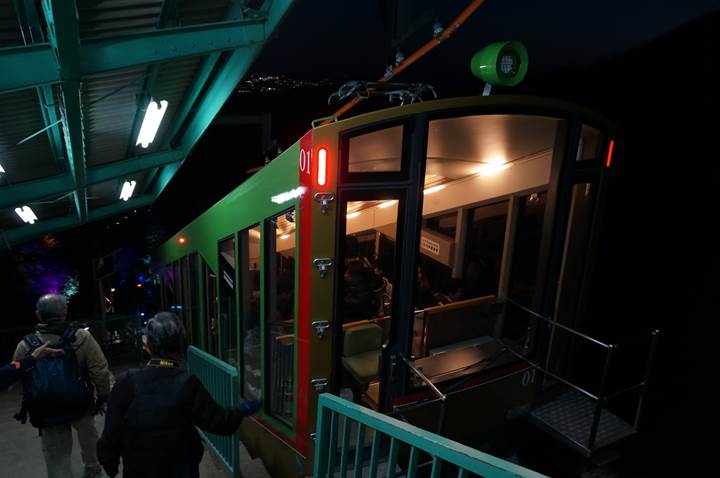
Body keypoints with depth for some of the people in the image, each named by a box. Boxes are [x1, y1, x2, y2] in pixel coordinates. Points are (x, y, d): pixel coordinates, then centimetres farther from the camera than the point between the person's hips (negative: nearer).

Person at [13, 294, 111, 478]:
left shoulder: (25, 346, -13)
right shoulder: (81, 337, -18)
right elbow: (101, 371, -19)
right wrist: (103, 397, -4)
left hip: (47, 413, 0)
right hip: (81, 406, 1)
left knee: (57, 461, 12)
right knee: (88, 435, 29)